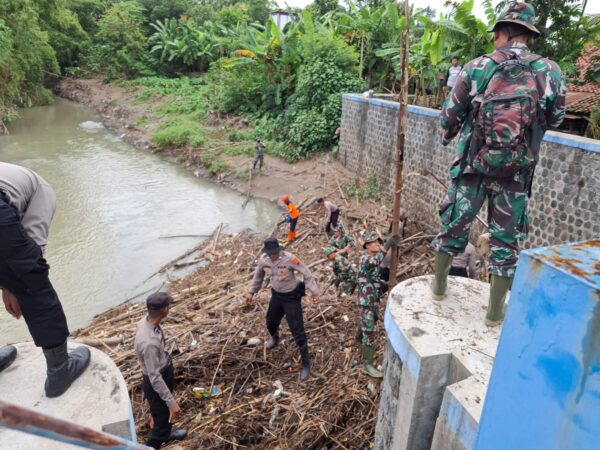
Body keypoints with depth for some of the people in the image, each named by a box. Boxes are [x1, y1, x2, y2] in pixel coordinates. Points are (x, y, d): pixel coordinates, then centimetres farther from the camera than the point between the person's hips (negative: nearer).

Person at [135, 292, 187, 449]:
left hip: (163, 373, 9)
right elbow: (154, 377, -32)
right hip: (156, 382, -9)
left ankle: (166, 434, 58)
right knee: (161, 417, 13)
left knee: (165, 412, 32)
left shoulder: (145, 321, -13)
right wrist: (171, 401, -25)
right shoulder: (149, 342, -40)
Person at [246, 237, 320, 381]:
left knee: (297, 330, -5)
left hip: (292, 297, -5)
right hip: (276, 295, 6)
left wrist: (314, 292, -24)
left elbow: (306, 273, -23)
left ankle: (306, 364, 11)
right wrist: (251, 292, 12)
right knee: (271, 322, 24)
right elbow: (258, 276, 6)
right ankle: (274, 338, 62)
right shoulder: (263, 260, -13)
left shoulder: (289, 259, -31)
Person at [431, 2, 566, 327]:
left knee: (453, 226, 16)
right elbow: (554, 120, 11)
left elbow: (451, 116, 3)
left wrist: (445, 137, 24)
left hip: (472, 165, 0)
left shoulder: (476, 68, -4)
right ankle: (495, 311, 19)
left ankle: (439, 286, 31)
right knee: (506, 240, 10)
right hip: (515, 173, 0)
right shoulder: (550, 73, -2)